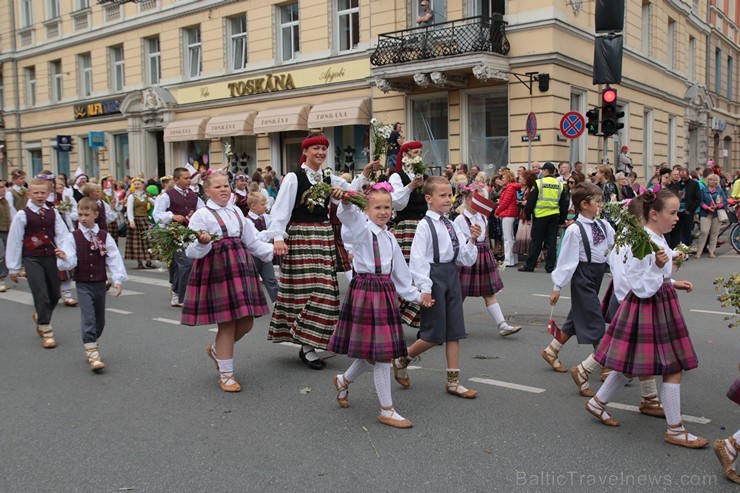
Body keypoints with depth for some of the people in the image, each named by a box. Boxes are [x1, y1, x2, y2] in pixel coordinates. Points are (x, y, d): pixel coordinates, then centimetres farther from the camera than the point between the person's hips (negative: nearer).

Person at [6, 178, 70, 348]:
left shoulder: (53, 213, 4)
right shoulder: (22, 215, -6)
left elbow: (62, 235, -1)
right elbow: (14, 241, -2)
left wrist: (64, 252, -21)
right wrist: (13, 268, 0)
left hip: (50, 257, 4)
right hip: (32, 259, -4)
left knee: (55, 295, 12)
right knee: (41, 295, -8)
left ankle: (39, 316, 42)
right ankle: (46, 331, 4)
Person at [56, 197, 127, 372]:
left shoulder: (104, 236, 0)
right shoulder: (73, 237, -2)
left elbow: (114, 259, -3)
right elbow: (70, 263, -8)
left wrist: (118, 280, -11)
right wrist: (64, 258, -30)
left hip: (100, 283, 2)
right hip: (83, 284, -2)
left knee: (100, 319, 14)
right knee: (88, 318, -13)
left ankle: (91, 345, 37)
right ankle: (93, 356, -15)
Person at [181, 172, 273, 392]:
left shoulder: (236, 212, 15)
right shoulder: (201, 215, -4)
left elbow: (252, 241, 19)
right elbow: (192, 251, -9)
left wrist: (273, 250, 8)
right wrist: (203, 243, -29)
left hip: (241, 268, 6)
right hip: (216, 271, -6)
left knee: (246, 323, 6)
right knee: (227, 323, -4)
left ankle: (217, 350, 35)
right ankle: (226, 374, 12)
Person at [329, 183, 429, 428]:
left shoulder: (389, 238, 16)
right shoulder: (361, 229, -6)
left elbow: (400, 271, 21)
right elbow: (349, 215, -30)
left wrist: (416, 295, 21)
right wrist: (346, 201, -51)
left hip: (386, 292, 8)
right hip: (365, 290, -8)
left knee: (375, 352, 13)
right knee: (381, 354, -3)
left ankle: (344, 380, 40)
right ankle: (387, 410, 9)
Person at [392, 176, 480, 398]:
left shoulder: (452, 226, 9)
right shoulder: (425, 226, -10)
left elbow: (466, 260, 11)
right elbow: (417, 259, -15)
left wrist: (472, 240, -5)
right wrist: (425, 288, -19)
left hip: (452, 276, 7)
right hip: (434, 277, -7)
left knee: (454, 330, 8)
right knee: (434, 334, -1)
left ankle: (453, 381, 16)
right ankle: (401, 360, 23)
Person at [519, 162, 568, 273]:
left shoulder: (539, 183, -7)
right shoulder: (560, 184, 7)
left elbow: (531, 201, -6)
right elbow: (564, 203, 11)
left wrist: (527, 215, 3)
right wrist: (562, 220, 16)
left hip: (541, 215, -3)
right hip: (555, 216, 4)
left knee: (536, 241, 2)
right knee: (551, 242, 7)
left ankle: (529, 266, 9)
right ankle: (550, 267, 8)